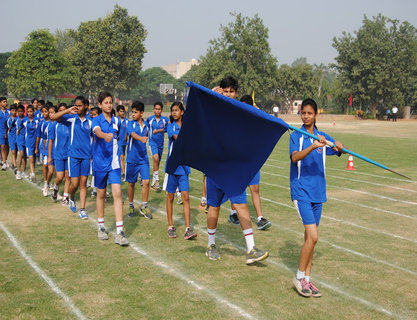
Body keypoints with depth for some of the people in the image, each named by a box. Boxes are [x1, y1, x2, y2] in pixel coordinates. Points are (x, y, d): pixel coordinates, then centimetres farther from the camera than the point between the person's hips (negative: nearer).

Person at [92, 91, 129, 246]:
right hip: (100, 162, -2)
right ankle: (101, 227, 27)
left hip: (114, 163, 2)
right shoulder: (97, 120, -6)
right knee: (101, 194, 10)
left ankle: (119, 232, -12)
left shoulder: (117, 121, 6)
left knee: (117, 194, -9)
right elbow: (97, 132, -29)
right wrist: (105, 135, -48)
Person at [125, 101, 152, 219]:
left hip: (143, 158, 3)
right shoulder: (131, 124, -8)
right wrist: (141, 138, -48)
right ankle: (131, 207, 22)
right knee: (131, 183, 7)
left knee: (146, 182, -5)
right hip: (132, 159, -3)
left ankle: (144, 207, 8)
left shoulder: (146, 125, 5)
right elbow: (133, 134, -29)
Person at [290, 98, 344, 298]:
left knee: (310, 237, 10)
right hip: (301, 192, -5)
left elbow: (340, 149, 0)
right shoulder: (296, 136, -4)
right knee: (313, 236, -13)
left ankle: (307, 278, 19)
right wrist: (312, 147, -37)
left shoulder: (323, 137, 9)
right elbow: (295, 157, -21)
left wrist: (339, 146, -23)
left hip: (318, 192, 5)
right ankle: (299, 276, 2)